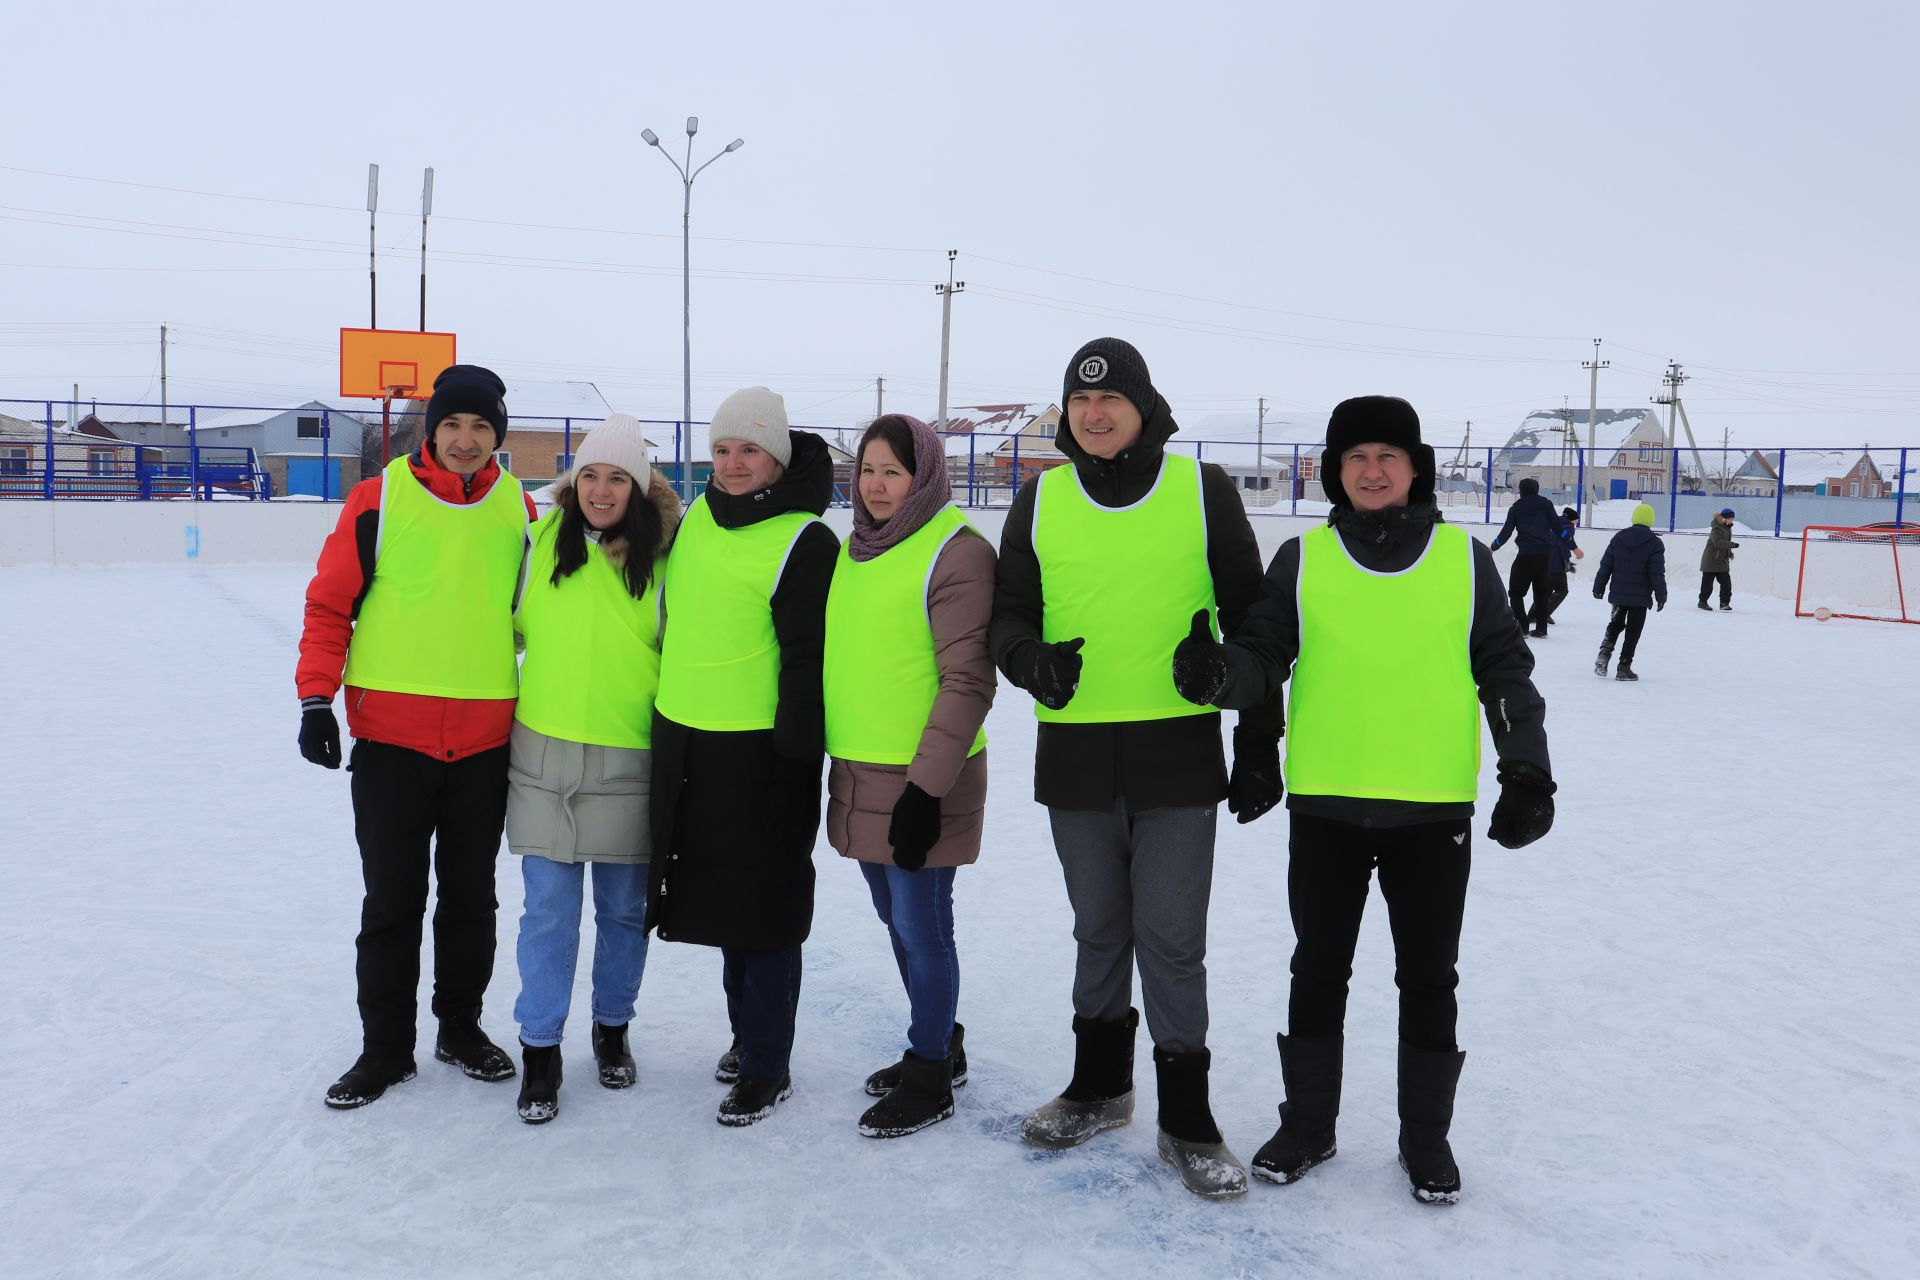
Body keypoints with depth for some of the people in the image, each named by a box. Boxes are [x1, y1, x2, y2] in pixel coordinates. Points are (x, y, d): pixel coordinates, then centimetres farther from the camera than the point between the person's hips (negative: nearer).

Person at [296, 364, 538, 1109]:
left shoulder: (518, 509, 4)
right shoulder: (379, 499, -4)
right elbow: (330, 602, -1)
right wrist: (316, 698, -8)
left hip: (486, 740, 2)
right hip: (391, 735, -2)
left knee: (470, 896, 13)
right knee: (391, 899, 6)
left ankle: (460, 1025, 30)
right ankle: (385, 1047, 20)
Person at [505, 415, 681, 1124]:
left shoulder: (663, 559, -3)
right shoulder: (541, 542, 1)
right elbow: (512, 625, 14)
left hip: (629, 765, 0)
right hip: (544, 756, 0)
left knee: (624, 907, 11)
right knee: (549, 909, 2)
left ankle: (612, 1029, 31)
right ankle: (539, 1050, 15)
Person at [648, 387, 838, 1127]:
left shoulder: (804, 541, -13)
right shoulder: (698, 517, 10)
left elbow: (810, 658, -15)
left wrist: (796, 761, -16)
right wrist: (663, 717, 21)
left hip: (760, 751, -8)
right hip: (684, 739, 8)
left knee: (763, 907, 1)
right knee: (718, 894, 18)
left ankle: (767, 1066, 14)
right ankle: (748, 1032, 34)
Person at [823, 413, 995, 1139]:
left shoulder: (956, 550, -12)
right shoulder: (856, 549, 13)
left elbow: (968, 682, -17)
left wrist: (927, 787, -20)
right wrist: (835, 762, 20)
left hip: (922, 781, -8)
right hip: (860, 776, 8)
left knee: (921, 925, 2)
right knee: (896, 920, 18)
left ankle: (929, 1080, 18)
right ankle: (939, 1047, 36)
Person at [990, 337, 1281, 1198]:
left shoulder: (1202, 490, -1)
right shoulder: (1041, 500, 5)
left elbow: (1249, 620, 3)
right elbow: (1009, 610, 9)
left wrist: (1259, 743, 3)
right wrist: (1029, 658, -15)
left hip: (1178, 752, -2)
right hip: (1074, 754, 3)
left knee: (1171, 938, 1)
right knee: (1099, 929, 16)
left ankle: (1185, 1118, 16)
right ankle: (1100, 1085, 34)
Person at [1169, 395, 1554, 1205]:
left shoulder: (1464, 559, 3)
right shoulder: (1303, 558, 3)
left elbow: (1505, 671, 6)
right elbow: (1263, 656, -2)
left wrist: (1527, 771, 1)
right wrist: (1218, 673, -23)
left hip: (1434, 809, 0)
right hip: (1325, 806, 0)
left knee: (1428, 978, 12)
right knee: (1318, 972, 12)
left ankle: (1426, 1135, 29)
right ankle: (1307, 1124, 29)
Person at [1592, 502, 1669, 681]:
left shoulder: (1619, 538, 2)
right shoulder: (1654, 543, -8)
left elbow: (1605, 565, 4)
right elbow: (1657, 573, -10)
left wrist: (1598, 587, 12)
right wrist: (1661, 596, -3)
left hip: (1618, 593, 4)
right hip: (1640, 597, -4)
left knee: (1615, 624, 22)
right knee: (1633, 631, 4)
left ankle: (1604, 653, 3)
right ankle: (1624, 667, 3)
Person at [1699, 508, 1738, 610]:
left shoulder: (1728, 528, 11)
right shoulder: (1716, 528, -17)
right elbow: (1718, 542, -31)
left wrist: (1729, 552, 9)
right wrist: (1732, 544, -35)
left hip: (1723, 561, 8)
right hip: (1711, 560, -8)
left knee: (1726, 582, 0)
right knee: (1707, 583, 2)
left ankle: (1724, 603, 4)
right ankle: (1702, 601, 16)